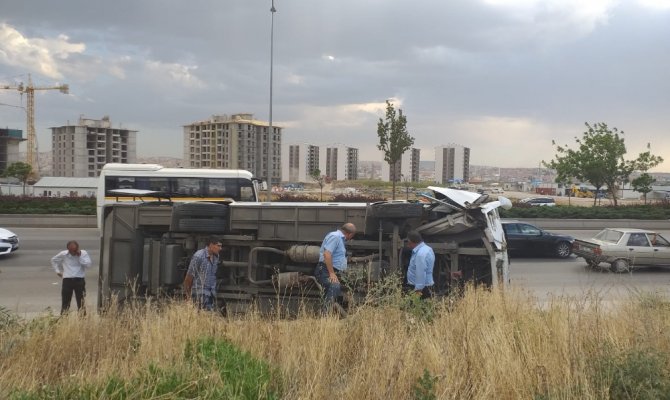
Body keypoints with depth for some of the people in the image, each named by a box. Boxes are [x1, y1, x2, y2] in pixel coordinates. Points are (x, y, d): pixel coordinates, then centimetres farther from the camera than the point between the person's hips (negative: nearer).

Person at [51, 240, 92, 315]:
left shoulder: (83, 253, 0)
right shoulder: (63, 254, 3)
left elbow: (88, 265, -11)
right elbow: (53, 260, 21)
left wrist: (80, 256, -14)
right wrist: (58, 271, 12)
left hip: (79, 280, -1)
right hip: (67, 280, 1)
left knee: (81, 302, 1)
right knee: (65, 303, 3)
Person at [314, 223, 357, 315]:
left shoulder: (340, 238, 23)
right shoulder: (335, 236, -9)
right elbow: (327, 254, -22)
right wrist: (331, 273, -23)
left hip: (333, 273, 11)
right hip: (326, 272, -11)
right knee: (335, 287, -28)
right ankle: (325, 315, -34)